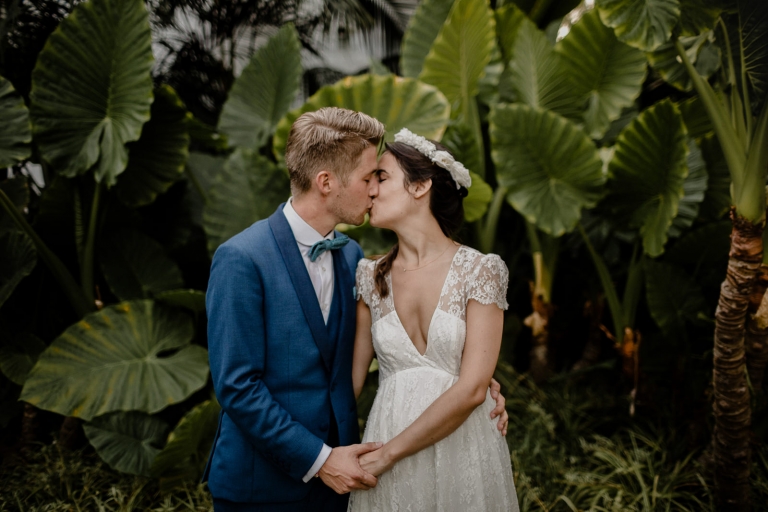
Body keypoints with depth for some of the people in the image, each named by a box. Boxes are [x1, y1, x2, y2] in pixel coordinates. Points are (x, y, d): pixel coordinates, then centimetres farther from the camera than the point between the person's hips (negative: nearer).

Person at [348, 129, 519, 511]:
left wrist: (388, 453, -14)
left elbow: (471, 389, -15)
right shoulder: (371, 277, 3)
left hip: (462, 452, -3)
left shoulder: (481, 271, -10)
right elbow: (352, 379, 6)